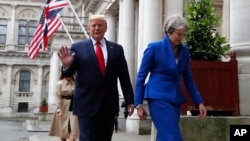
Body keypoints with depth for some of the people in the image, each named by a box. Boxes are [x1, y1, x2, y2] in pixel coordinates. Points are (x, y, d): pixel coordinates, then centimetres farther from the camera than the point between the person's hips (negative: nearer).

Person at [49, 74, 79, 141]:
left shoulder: (75, 83, 3)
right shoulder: (59, 83, -4)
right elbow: (58, 98, -7)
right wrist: (59, 110, -13)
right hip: (63, 107, -1)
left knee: (73, 128, -10)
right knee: (63, 128, 8)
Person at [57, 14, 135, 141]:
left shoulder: (117, 49, 8)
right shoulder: (78, 47, 1)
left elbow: (124, 77, 8)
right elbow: (69, 73, 0)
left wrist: (129, 100, 5)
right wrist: (66, 65, -23)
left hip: (109, 104, 3)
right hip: (87, 103, -3)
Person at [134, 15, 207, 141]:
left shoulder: (184, 51, 8)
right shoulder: (154, 47, -7)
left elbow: (188, 79, 14)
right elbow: (141, 76, -4)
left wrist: (199, 102, 7)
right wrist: (139, 104, -6)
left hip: (175, 100, 6)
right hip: (158, 98, -6)